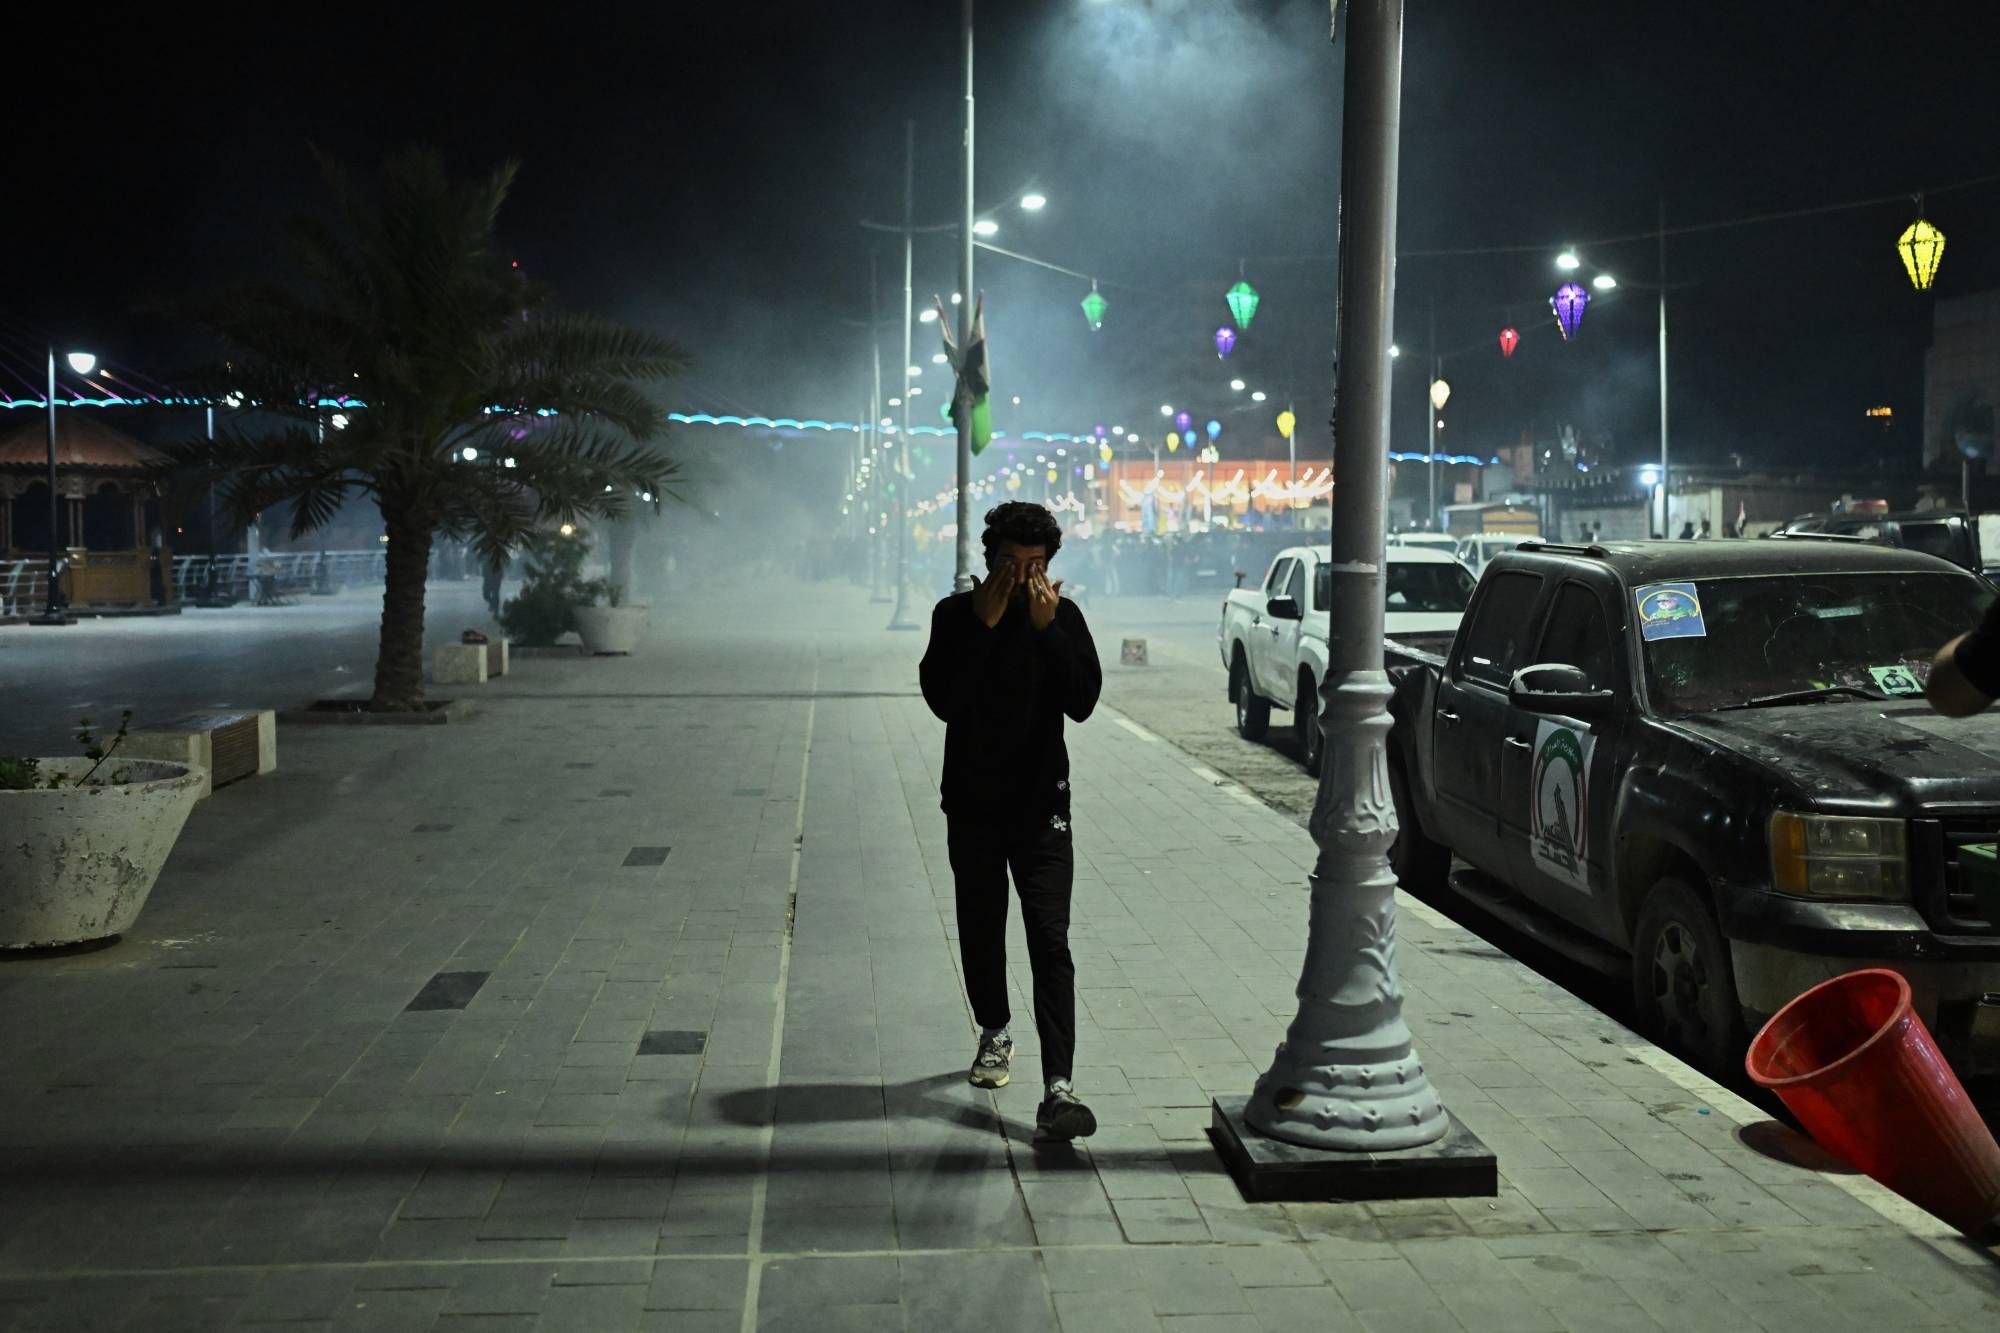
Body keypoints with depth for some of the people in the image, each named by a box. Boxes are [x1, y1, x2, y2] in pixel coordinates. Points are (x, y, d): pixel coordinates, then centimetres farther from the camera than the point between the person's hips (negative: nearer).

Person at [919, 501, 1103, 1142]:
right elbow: (942, 699, -17)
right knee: (981, 929, 16)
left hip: (1040, 805, -1)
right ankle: (995, 1035, 41)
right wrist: (984, 624, -20)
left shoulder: (1063, 616, -2)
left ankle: (1058, 1089, -17)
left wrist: (1048, 629, -19)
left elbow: (1083, 701, -13)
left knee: (1050, 941, -11)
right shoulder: (956, 615, -3)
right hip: (972, 804, 2)